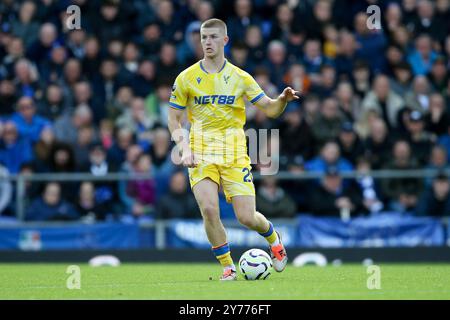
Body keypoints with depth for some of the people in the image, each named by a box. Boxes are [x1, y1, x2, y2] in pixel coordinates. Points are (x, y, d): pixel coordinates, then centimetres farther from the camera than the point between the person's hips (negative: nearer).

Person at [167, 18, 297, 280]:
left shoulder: (239, 77, 4)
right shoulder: (186, 78, 2)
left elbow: (270, 109, 5)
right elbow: (174, 120, 7)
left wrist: (283, 99, -17)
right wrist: (184, 148, -9)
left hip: (234, 154, 0)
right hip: (201, 155, 0)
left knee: (247, 217, -5)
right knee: (209, 209, -20)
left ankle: (273, 237, 30)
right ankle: (228, 266, -1)